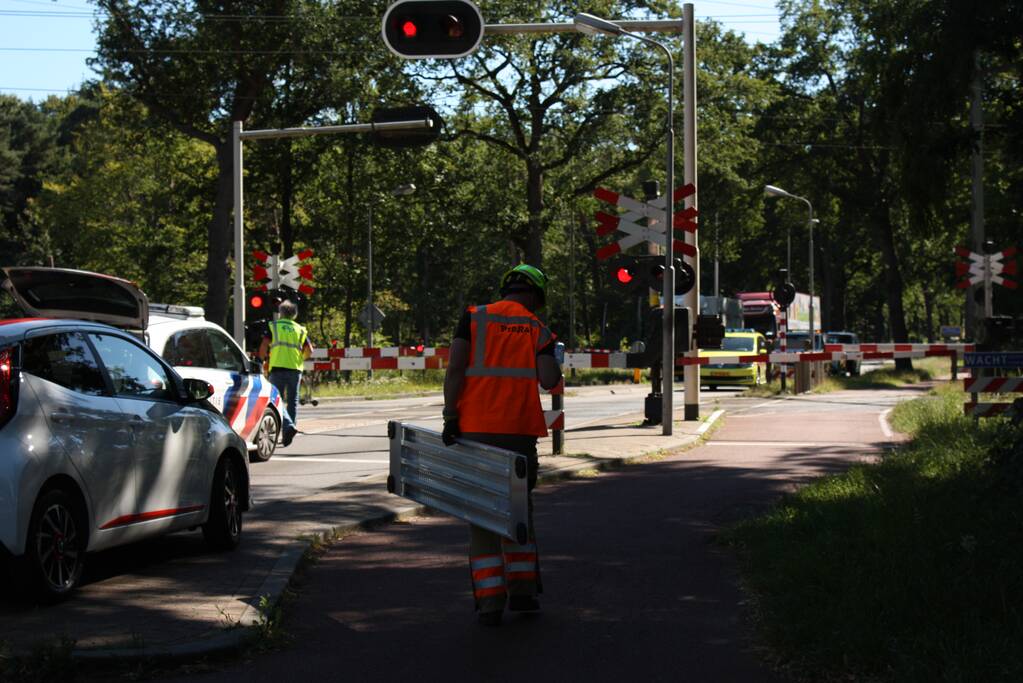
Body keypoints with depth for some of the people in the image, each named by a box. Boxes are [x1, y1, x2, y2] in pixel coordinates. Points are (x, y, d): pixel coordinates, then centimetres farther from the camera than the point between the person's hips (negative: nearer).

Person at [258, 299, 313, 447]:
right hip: (295, 368, 3)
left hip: (278, 368, -3)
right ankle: (288, 433, 12)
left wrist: (264, 359, 14)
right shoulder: (300, 329, 14)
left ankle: (289, 426, -25)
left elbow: (263, 346, -4)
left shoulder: (273, 326, 7)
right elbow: (309, 351, 6)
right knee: (292, 401, 12)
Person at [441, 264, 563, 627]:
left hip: (475, 429, -1)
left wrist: (450, 416, -6)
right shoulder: (538, 330, 6)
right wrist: (552, 362, 15)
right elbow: (549, 380, -7)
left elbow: (455, 368, -7)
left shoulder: (474, 317, 5)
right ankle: (522, 592, 20)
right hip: (519, 432, 1)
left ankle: (490, 600, -2)